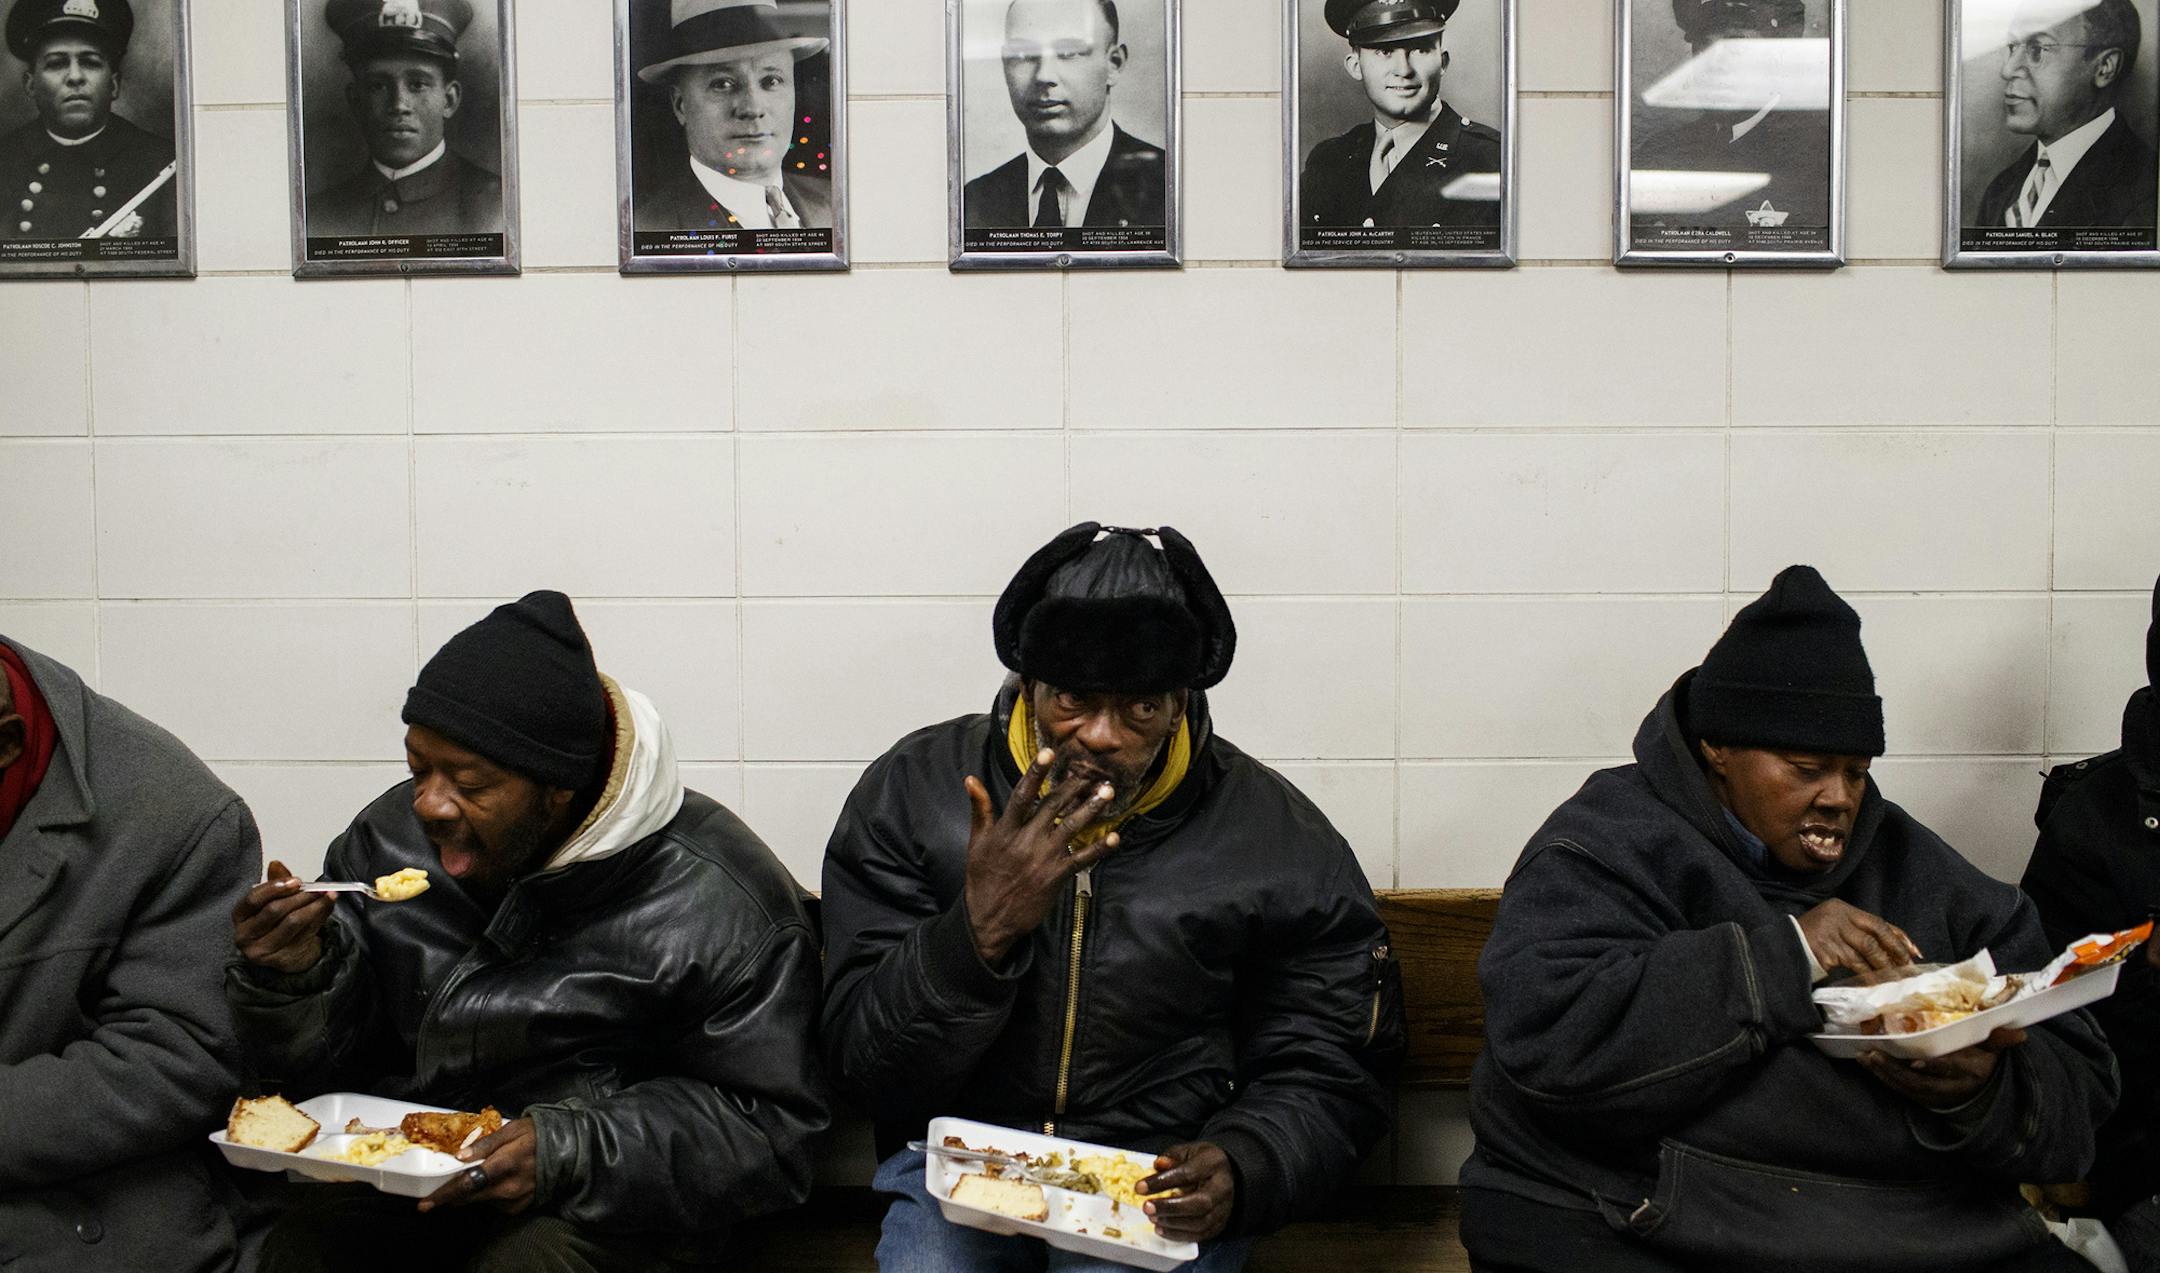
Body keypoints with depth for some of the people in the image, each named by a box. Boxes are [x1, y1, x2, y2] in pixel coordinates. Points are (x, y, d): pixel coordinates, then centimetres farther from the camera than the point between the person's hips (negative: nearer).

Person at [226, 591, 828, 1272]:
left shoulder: (722, 906, -14)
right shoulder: (390, 839, 4)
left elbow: (772, 1131, -11)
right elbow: (323, 1062, 11)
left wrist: (569, 1151, -22)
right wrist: (295, 977, -12)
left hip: (615, 1206, -3)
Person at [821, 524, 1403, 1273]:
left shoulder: (1280, 842, -6)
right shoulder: (912, 792, -6)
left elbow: (1325, 1079, 2)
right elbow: (864, 1067, -7)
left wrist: (1239, 1170, -19)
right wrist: (981, 930, -24)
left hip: (1159, 1186, 0)